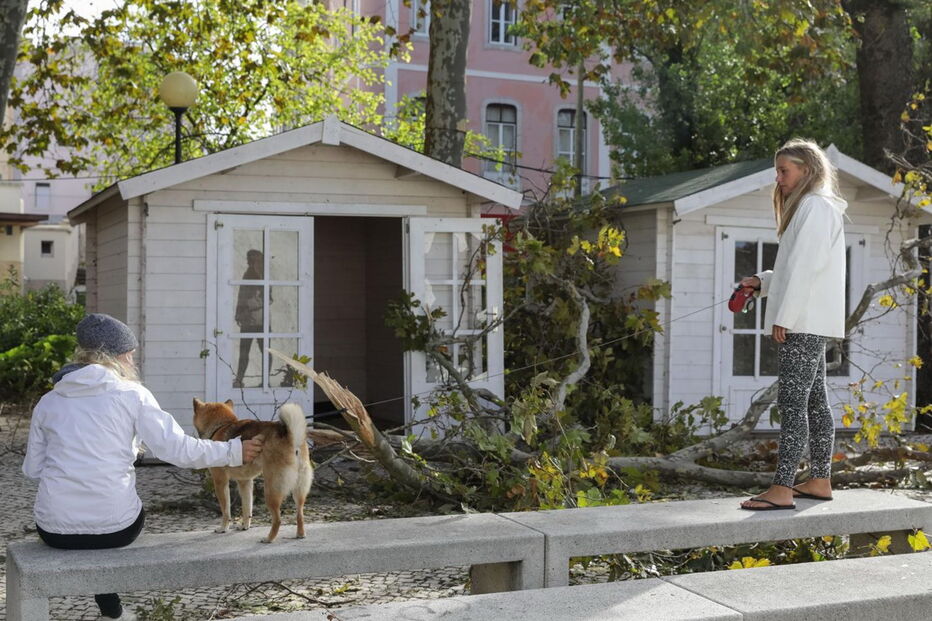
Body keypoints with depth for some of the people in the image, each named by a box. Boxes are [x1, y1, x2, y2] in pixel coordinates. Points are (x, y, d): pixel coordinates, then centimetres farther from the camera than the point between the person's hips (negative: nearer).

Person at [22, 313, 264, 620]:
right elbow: (177, 448, -9)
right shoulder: (132, 394, -4)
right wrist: (234, 451, 1)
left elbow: (32, 468, 10)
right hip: (114, 527, -2)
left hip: (55, 530, 2)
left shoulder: (48, 402, 5)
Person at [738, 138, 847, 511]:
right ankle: (820, 481, 17)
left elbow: (806, 267, -19)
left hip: (804, 323, -11)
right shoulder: (809, 208, 22)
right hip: (809, 324, 11)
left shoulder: (815, 207, -10)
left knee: (792, 402, -14)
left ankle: (782, 490, -16)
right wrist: (762, 282, 10)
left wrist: (783, 316, -19)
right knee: (814, 401, 12)